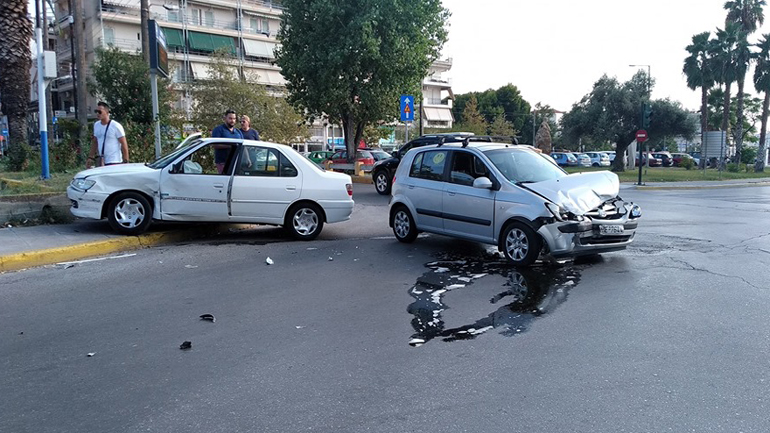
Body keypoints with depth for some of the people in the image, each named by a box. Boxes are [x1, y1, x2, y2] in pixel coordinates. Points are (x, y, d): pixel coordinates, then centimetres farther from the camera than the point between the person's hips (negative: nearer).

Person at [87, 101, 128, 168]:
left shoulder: (116, 126, -9)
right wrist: (91, 157, 15)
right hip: (101, 162, 6)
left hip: (114, 162, -6)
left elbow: (124, 144, -9)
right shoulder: (96, 125, 11)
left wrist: (125, 162, -13)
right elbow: (94, 142, 20)